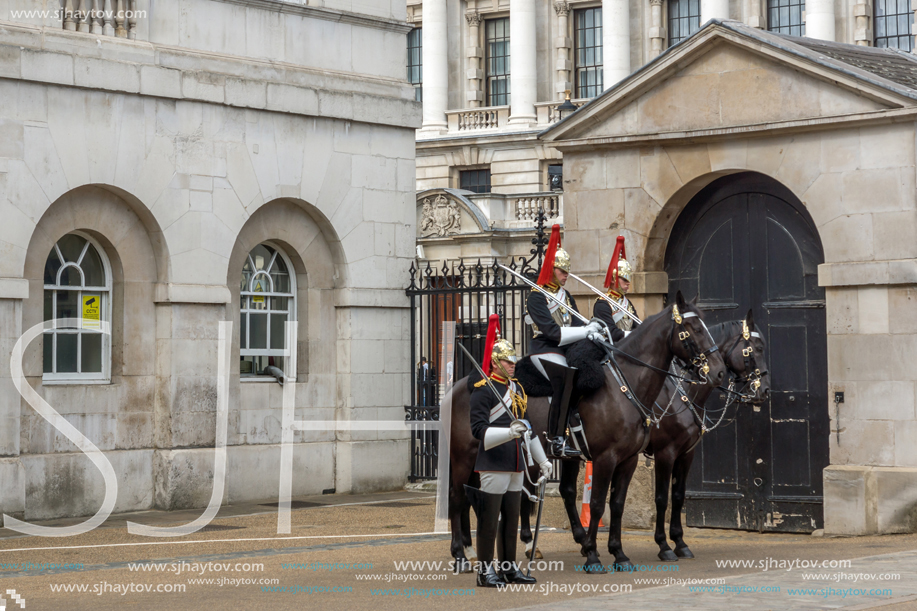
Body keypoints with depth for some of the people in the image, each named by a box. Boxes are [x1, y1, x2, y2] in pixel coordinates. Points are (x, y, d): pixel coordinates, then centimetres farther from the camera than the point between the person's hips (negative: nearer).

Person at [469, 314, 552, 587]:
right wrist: (509, 432, -31)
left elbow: (527, 426, 24)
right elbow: (478, 429, -17)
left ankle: (509, 568, 20)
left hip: (516, 466, 8)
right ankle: (485, 571, 3)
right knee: (489, 521, -3)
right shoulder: (483, 391, -10)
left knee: (512, 520, 12)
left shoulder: (517, 388, 16)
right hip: (493, 466, -8)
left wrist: (542, 460, 23)